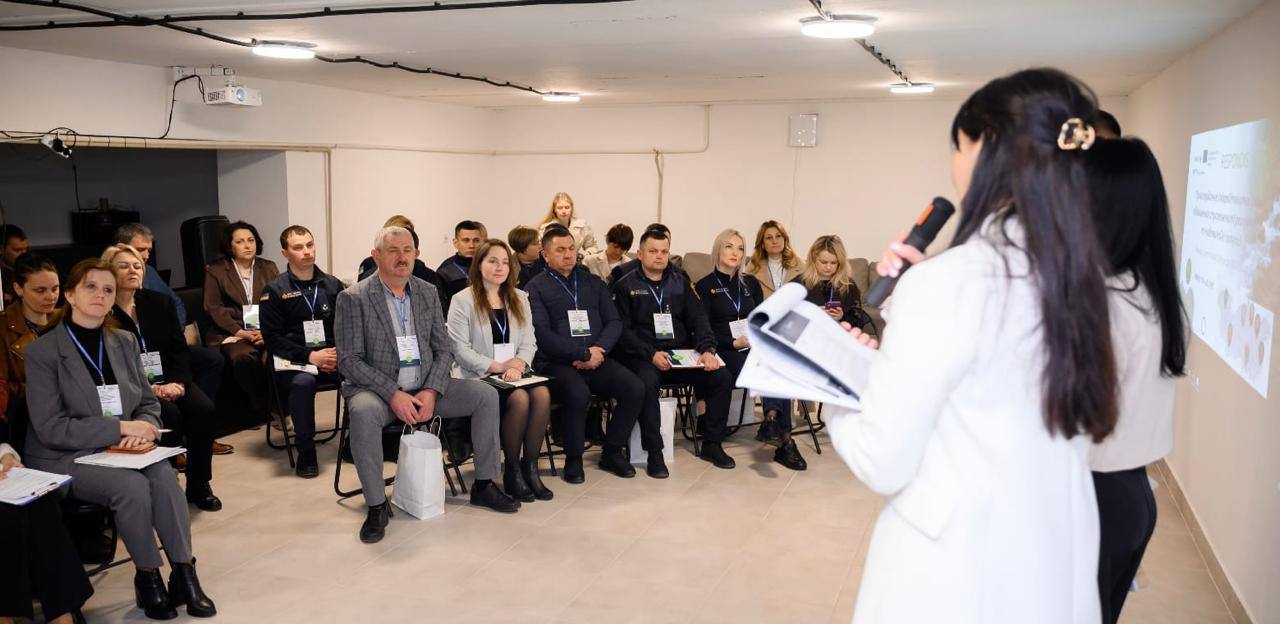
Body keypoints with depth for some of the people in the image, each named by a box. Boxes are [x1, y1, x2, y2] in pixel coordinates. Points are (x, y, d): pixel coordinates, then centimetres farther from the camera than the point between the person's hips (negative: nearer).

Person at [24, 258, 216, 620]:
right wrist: (121, 427, -20)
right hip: (63, 459, -4)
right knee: (133, 485, -31)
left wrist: (143, 430, -13)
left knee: (165, 475, -28)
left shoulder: (124, 342, 8)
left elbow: (149, 404, 12)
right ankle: (148, 578, -12)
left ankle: (184, 574, -21)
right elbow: (50, 428, -12)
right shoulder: (42, 352, -7)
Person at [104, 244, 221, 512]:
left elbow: (179, 348, 8)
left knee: (204, 409, -22)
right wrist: (148, 388, -19)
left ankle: (199, 485, -8)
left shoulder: (159, 302, 13)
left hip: (169, 381, 5)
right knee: (170, 415, -31)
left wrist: (176, 382, -10)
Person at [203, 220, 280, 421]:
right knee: (243, 358, -35)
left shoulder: (269, 268, 18)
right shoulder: (215, 271, 11)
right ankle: (262, 409, -16)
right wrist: (240, 332, -13)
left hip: (267, 331, 2)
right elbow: (214, 308, 1)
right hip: (232, 333, -1)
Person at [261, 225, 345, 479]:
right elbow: (273, 339, -3)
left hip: (333, 357, 3)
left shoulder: (333, 285, 14)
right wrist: (309, 356, -15)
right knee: (303, 382, -37)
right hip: (294, 362, -2)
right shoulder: (275, 291, 4)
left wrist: (339, 352, -11)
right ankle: (306, 452, -18)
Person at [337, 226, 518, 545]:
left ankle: (484, 485, 2)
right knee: (364, 411, -38)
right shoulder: (353, 298, -7)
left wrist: (431, 392, -11)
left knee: (486, 394, -11)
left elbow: (444, 350, 6)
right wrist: (393, 394, -21)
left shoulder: (428, 293, 8)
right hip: (377, 389, -5)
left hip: (425, 389, 5)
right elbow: (349, 361, -12)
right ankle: (377, 506, -22)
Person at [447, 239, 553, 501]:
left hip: (515, 372, 5)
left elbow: (529, 342, 11)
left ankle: (530, 466, -15)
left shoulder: (519, 298, 18)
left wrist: (518, 364, -11)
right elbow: (460, 349, -6)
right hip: (479, 376, -4)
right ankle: (512, 471, -13)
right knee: (520, 399, -31)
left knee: (542, 394, -27)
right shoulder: (463, 300, 1)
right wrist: (497, 366, -15)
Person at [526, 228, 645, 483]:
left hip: (597, 359, 5)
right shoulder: (536, 287, 4)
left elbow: (614, 322, 13)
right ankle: (573, 458, -11)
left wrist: (598, 350, -7)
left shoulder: (593, 283, 20)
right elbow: (542, 333, -8)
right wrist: (584, 354, -13)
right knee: (578, 394, -35)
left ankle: (612, 451, 0)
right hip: (556, 363, -4)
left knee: (635, 388, -20)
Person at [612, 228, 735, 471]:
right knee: (647, 383, -37)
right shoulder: (626, 286, 5)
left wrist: (707, 349, -10)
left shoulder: (680, 282, 17)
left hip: (682, 353, 4)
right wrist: (651, 354, -18)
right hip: (644, 356, -4)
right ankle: (654, 452, -21)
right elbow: (623, 330, -4)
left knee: (722, 377, -17)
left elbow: (698, 318, 9)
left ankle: (711, 444, -2)